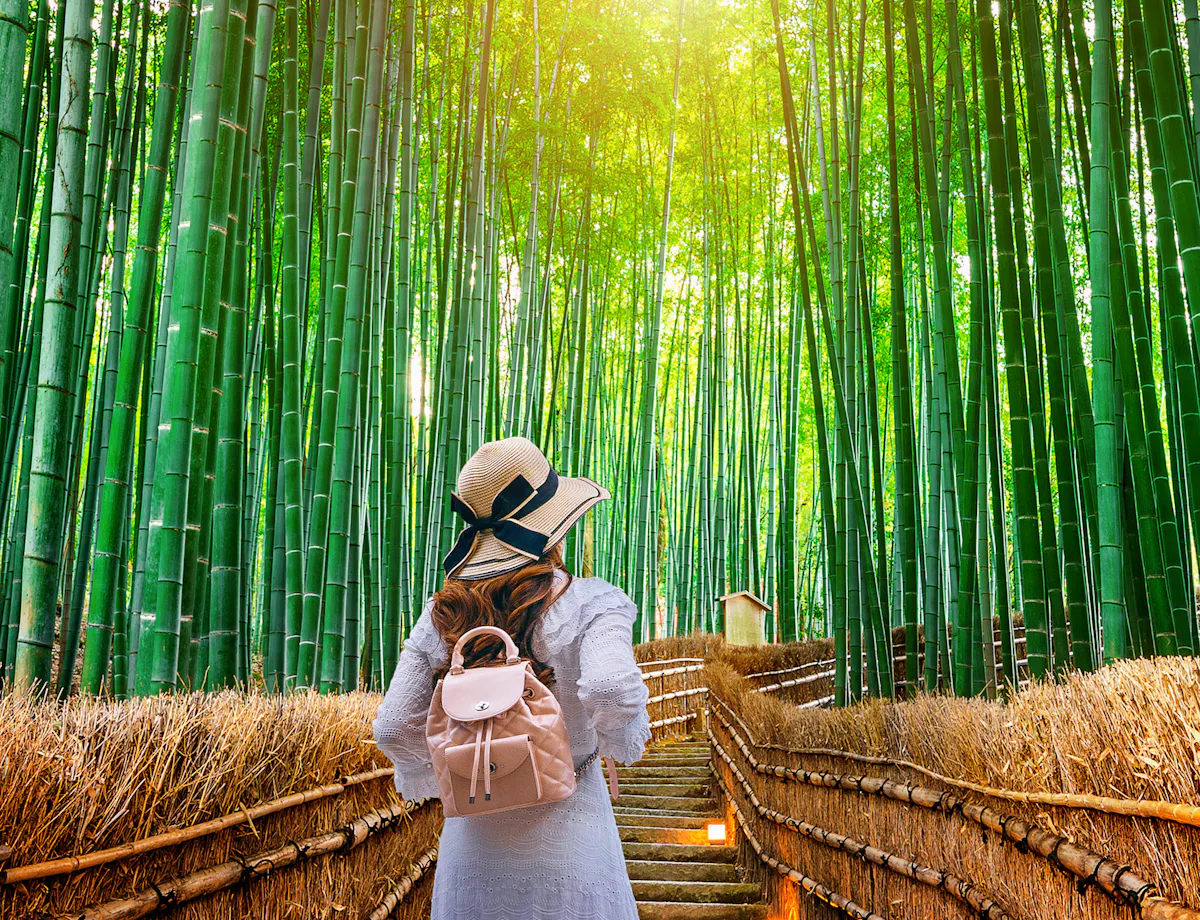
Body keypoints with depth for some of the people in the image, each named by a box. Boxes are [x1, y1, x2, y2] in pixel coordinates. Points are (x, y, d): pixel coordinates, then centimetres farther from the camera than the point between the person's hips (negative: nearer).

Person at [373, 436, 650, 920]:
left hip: (473, 843, 4)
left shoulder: (441, 614, -1)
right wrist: (622, 740, -7)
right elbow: (612, 689, -29)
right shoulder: (590, 603, -12)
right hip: (567, 839, -3)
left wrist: (423, 775, 19)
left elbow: (393, 729, -1)